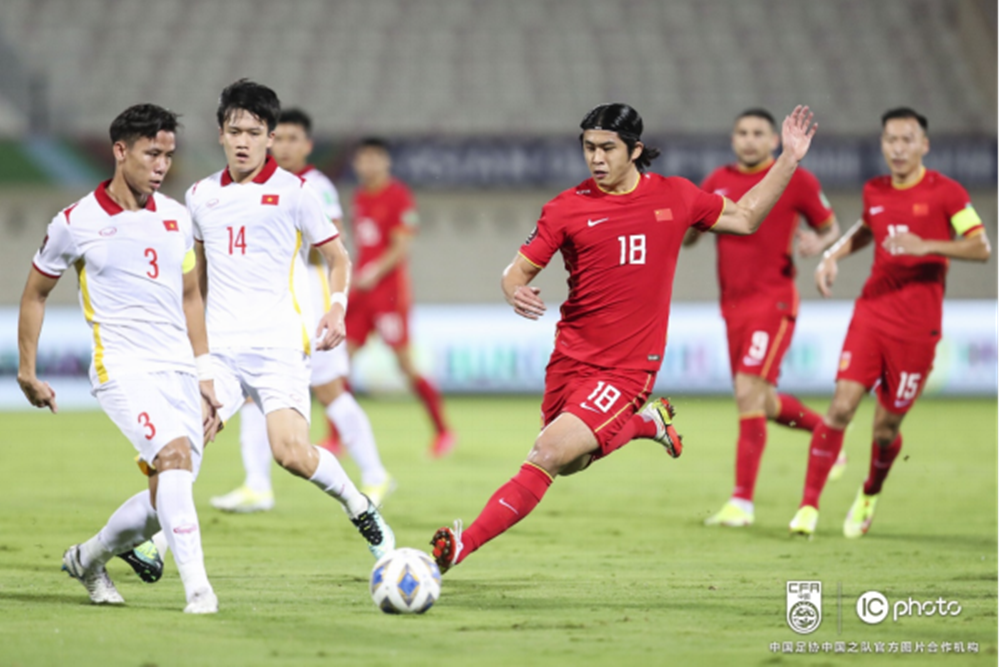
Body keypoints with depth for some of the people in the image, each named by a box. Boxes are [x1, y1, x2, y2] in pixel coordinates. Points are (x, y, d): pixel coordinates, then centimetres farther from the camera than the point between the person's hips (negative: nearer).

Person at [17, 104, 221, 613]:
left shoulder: (175, 218, 10)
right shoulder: (76, 223, -3)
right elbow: (35, 294, 10)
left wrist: (205, 377, 16)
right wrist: (27, 372, 10)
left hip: (179, 370, 5)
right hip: (123, 369, -5)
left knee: (165, 500, 3)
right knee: (174, 455, -28)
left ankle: (88, 559, 30)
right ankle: (197, 588, -30)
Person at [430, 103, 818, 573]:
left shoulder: (674, 197, 1)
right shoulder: (567, 208, -3)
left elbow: (744, 218, 17)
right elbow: (518, 270, -1)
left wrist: (789, 160, 11)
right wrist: (516, 292, -25)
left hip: (626, 370, -3)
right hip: (570, 358, 3)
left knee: (547, 458, -17)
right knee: (568, 464, 17)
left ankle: (463, 547, -15)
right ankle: (644, 422, 41)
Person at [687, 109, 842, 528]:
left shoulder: (796, 181, -3)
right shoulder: (719, 182, 9)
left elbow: (830, 228, 6)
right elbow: (687, 236, 15)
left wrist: (819, 244, -17)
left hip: (773, 301, -6)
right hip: (733, 303, 6)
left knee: (748, 392, -17)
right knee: (761, 403, 12)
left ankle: (742, 501, -14)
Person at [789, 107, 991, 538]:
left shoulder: (945, 193, -7)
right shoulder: (874, 192, 8)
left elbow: (981, 248, -14)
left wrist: (926, 246, -27)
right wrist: (833, 255, 13)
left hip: (917, 327, -3)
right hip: (871, 312, 3)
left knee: (886, 428, 3)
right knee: (841, 407, -12)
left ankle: (869, 495, 33)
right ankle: (809, 505, -6)